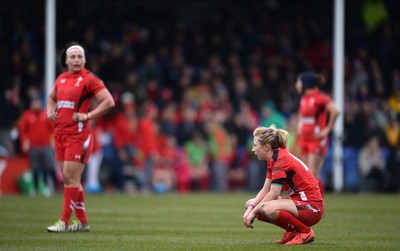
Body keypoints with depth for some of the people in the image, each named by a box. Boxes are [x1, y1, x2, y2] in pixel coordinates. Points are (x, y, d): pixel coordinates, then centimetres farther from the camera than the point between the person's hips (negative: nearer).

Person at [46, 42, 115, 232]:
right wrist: (50, 111, 12)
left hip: (78, 134, -8)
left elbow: (109, 102, -11)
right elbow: (51, 97, 33)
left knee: (71, 177, -10)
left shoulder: (89, 79, -6)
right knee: (68, 178, 9)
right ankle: (82, 221, 17)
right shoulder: (61, 79, 14)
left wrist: (88, 116, -14)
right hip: (60, 134, 8)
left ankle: (64, 222, -9)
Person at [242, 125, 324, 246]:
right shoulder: (273, 159, 10)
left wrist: (254, 212, -14)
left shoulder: (281, 159, -19)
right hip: (297, 201, 10)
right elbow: (265, 190, 8)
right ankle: (292, 231, 10)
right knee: (250, 204, 8)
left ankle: (305, 232, -12)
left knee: (267, 208, -35)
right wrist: (251, 208, -6)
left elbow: (273, 194, -22)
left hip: (311, 207, -10)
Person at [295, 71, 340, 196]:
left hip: (317, 139, -8)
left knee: (313, 175, -12)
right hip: (304, 139, 8)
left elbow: (335, 111, -27)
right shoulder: (304, 98, 13)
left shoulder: (320, 97, -14)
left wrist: (327, 129, -19)